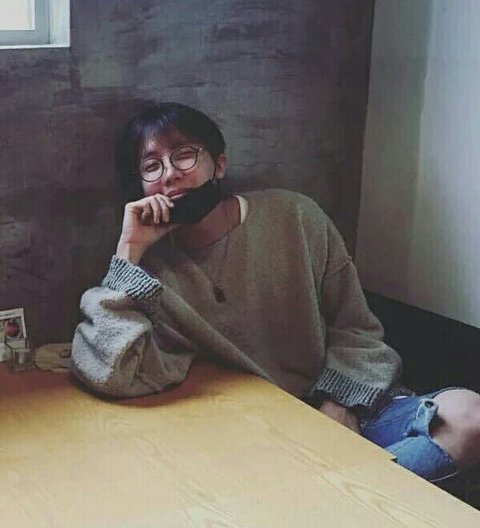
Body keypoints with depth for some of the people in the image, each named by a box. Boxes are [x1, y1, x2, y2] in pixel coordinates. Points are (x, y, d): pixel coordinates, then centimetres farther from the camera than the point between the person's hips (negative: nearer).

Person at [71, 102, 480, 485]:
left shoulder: (294, 217, 1)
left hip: (349, 407, 4)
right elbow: (113, 375, -20)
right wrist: (129, 250, -17)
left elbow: (354, 326, 7)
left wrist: (337, 403, -10)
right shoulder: (155, 269, -2)